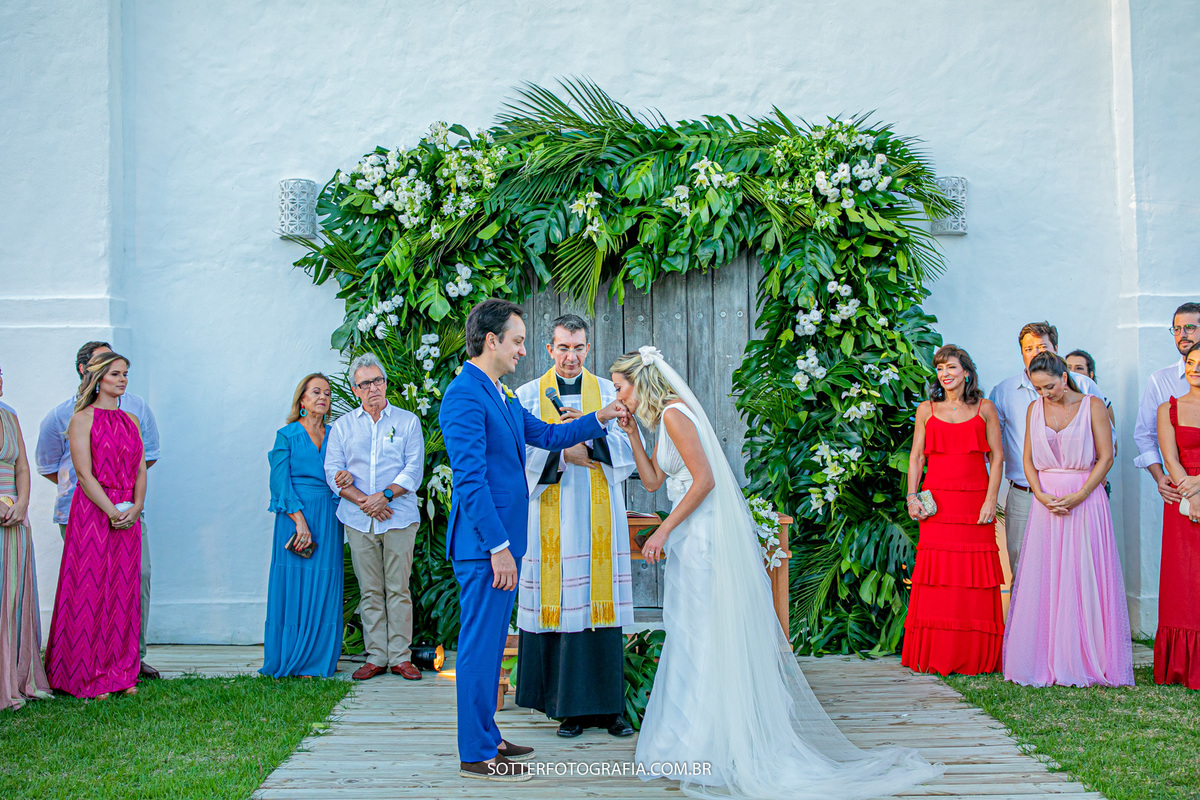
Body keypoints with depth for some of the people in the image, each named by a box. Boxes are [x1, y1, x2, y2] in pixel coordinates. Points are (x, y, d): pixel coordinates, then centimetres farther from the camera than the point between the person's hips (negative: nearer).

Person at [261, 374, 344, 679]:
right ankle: (291, 662, 3)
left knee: (324, 589, 2)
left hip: (328, 519, 4)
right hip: (294, 516, -4)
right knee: (293, 586, -3)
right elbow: (280, 482, -6)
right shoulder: (287, 435, 2)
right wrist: (300, 520, -15)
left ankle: (318, 660, 8)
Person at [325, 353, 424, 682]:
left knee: (398, 589, -1)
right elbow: (333, 471, 3)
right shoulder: (343, 426, 12)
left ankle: (400, 657, 4)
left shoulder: (407, 421, 7)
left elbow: (414, 469, -1)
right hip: (359, 520, 2)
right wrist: (362, 501, -10)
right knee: (370, 591, 4)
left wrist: (385, 495, -14)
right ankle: (376, 656, 9)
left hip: (399, 517, -2)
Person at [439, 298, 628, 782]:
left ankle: (487, 738, 27)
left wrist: (600, 418, 13)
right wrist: (499, 548, -22)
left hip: (502, 540, 10)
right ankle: (476, 755, 7)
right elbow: (470, 479, -21)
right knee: (481, 645, -2)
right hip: (484, 543, -10)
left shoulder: (503, 396, 15)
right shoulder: (464, 395, -16)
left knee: (490, 643, 17)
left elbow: (547, 436, 24)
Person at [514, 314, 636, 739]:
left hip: (599, 516, 1)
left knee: (601, 608, 0)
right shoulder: (529, 395, 8)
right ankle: (570, 707, 6)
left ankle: (608, 706, 7)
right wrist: (563, 454, -13)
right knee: (560, 610, -2)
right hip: (552, 517, -1)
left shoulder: (608, 392, 10)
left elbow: (629, 448, -1)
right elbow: (521, 455, -1)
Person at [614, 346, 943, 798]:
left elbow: (704, 480, -20)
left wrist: (663, 531, -19)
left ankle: (705, 749, 4)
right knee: (696, 638, 13)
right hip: (699, 537, 10)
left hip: (705, 539, -10)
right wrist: (632, 433, 12)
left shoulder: (674, 413, -14)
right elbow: (652, 479, 19)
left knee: (706, 638, -4)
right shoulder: (667, 416, 16)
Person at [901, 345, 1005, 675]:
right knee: (937, 575, -3)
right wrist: (911, 497, -2)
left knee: (975, 575, -2)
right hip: (937, 504, 1)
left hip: (975, 504, 0)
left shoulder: (985, 409, 8)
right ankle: (936, 657, 3)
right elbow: (916, 456, 10)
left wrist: (991, 500, -4)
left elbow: (997, 456, 6)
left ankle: (977, 657, 7)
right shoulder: (927, 410, 10)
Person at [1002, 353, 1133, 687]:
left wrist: (1078, 496, -13)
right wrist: (1041, 495, -7)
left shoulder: (1093, 405, -1)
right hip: (1046, 500, 3)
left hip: (1086, 500, -3)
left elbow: (1105, 456, -4)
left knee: (1085, 579, -3)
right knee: (1043, 579, 0)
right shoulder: (1034, 409, 8)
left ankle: (1087, 660, 4)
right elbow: (1029, 459, 9)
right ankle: (1044, 660, 6)